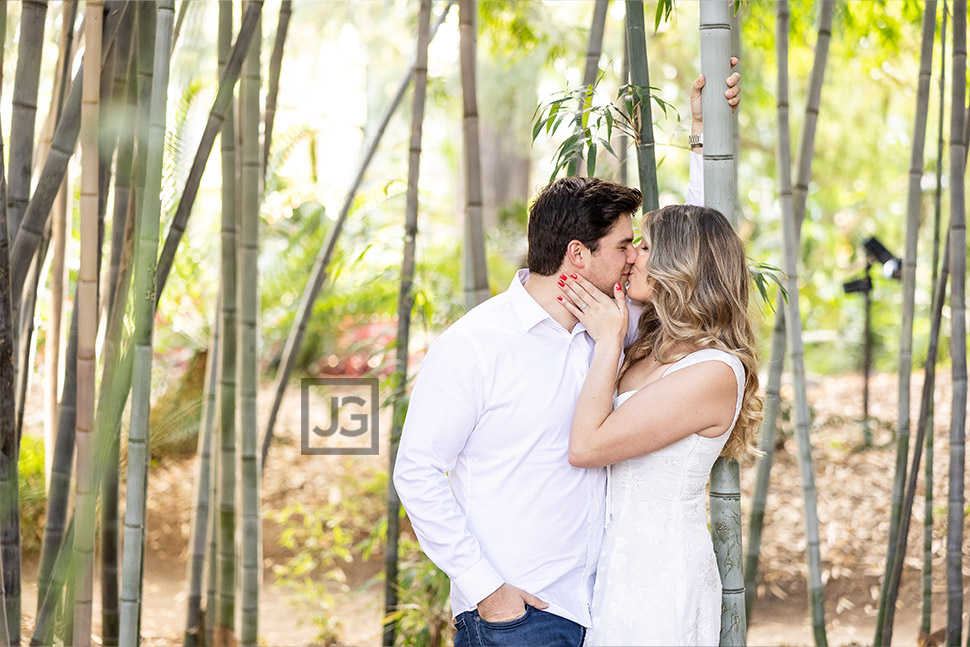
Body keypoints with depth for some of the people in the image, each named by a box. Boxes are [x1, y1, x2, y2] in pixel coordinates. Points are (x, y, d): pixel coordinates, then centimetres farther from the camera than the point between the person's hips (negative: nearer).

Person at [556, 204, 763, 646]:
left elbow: (586, 446, -22)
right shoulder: (654, 349, 7)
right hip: (620, 557, 9)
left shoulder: (714, 372, -22)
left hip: (659, 572, -9)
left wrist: (608, 342, -14)